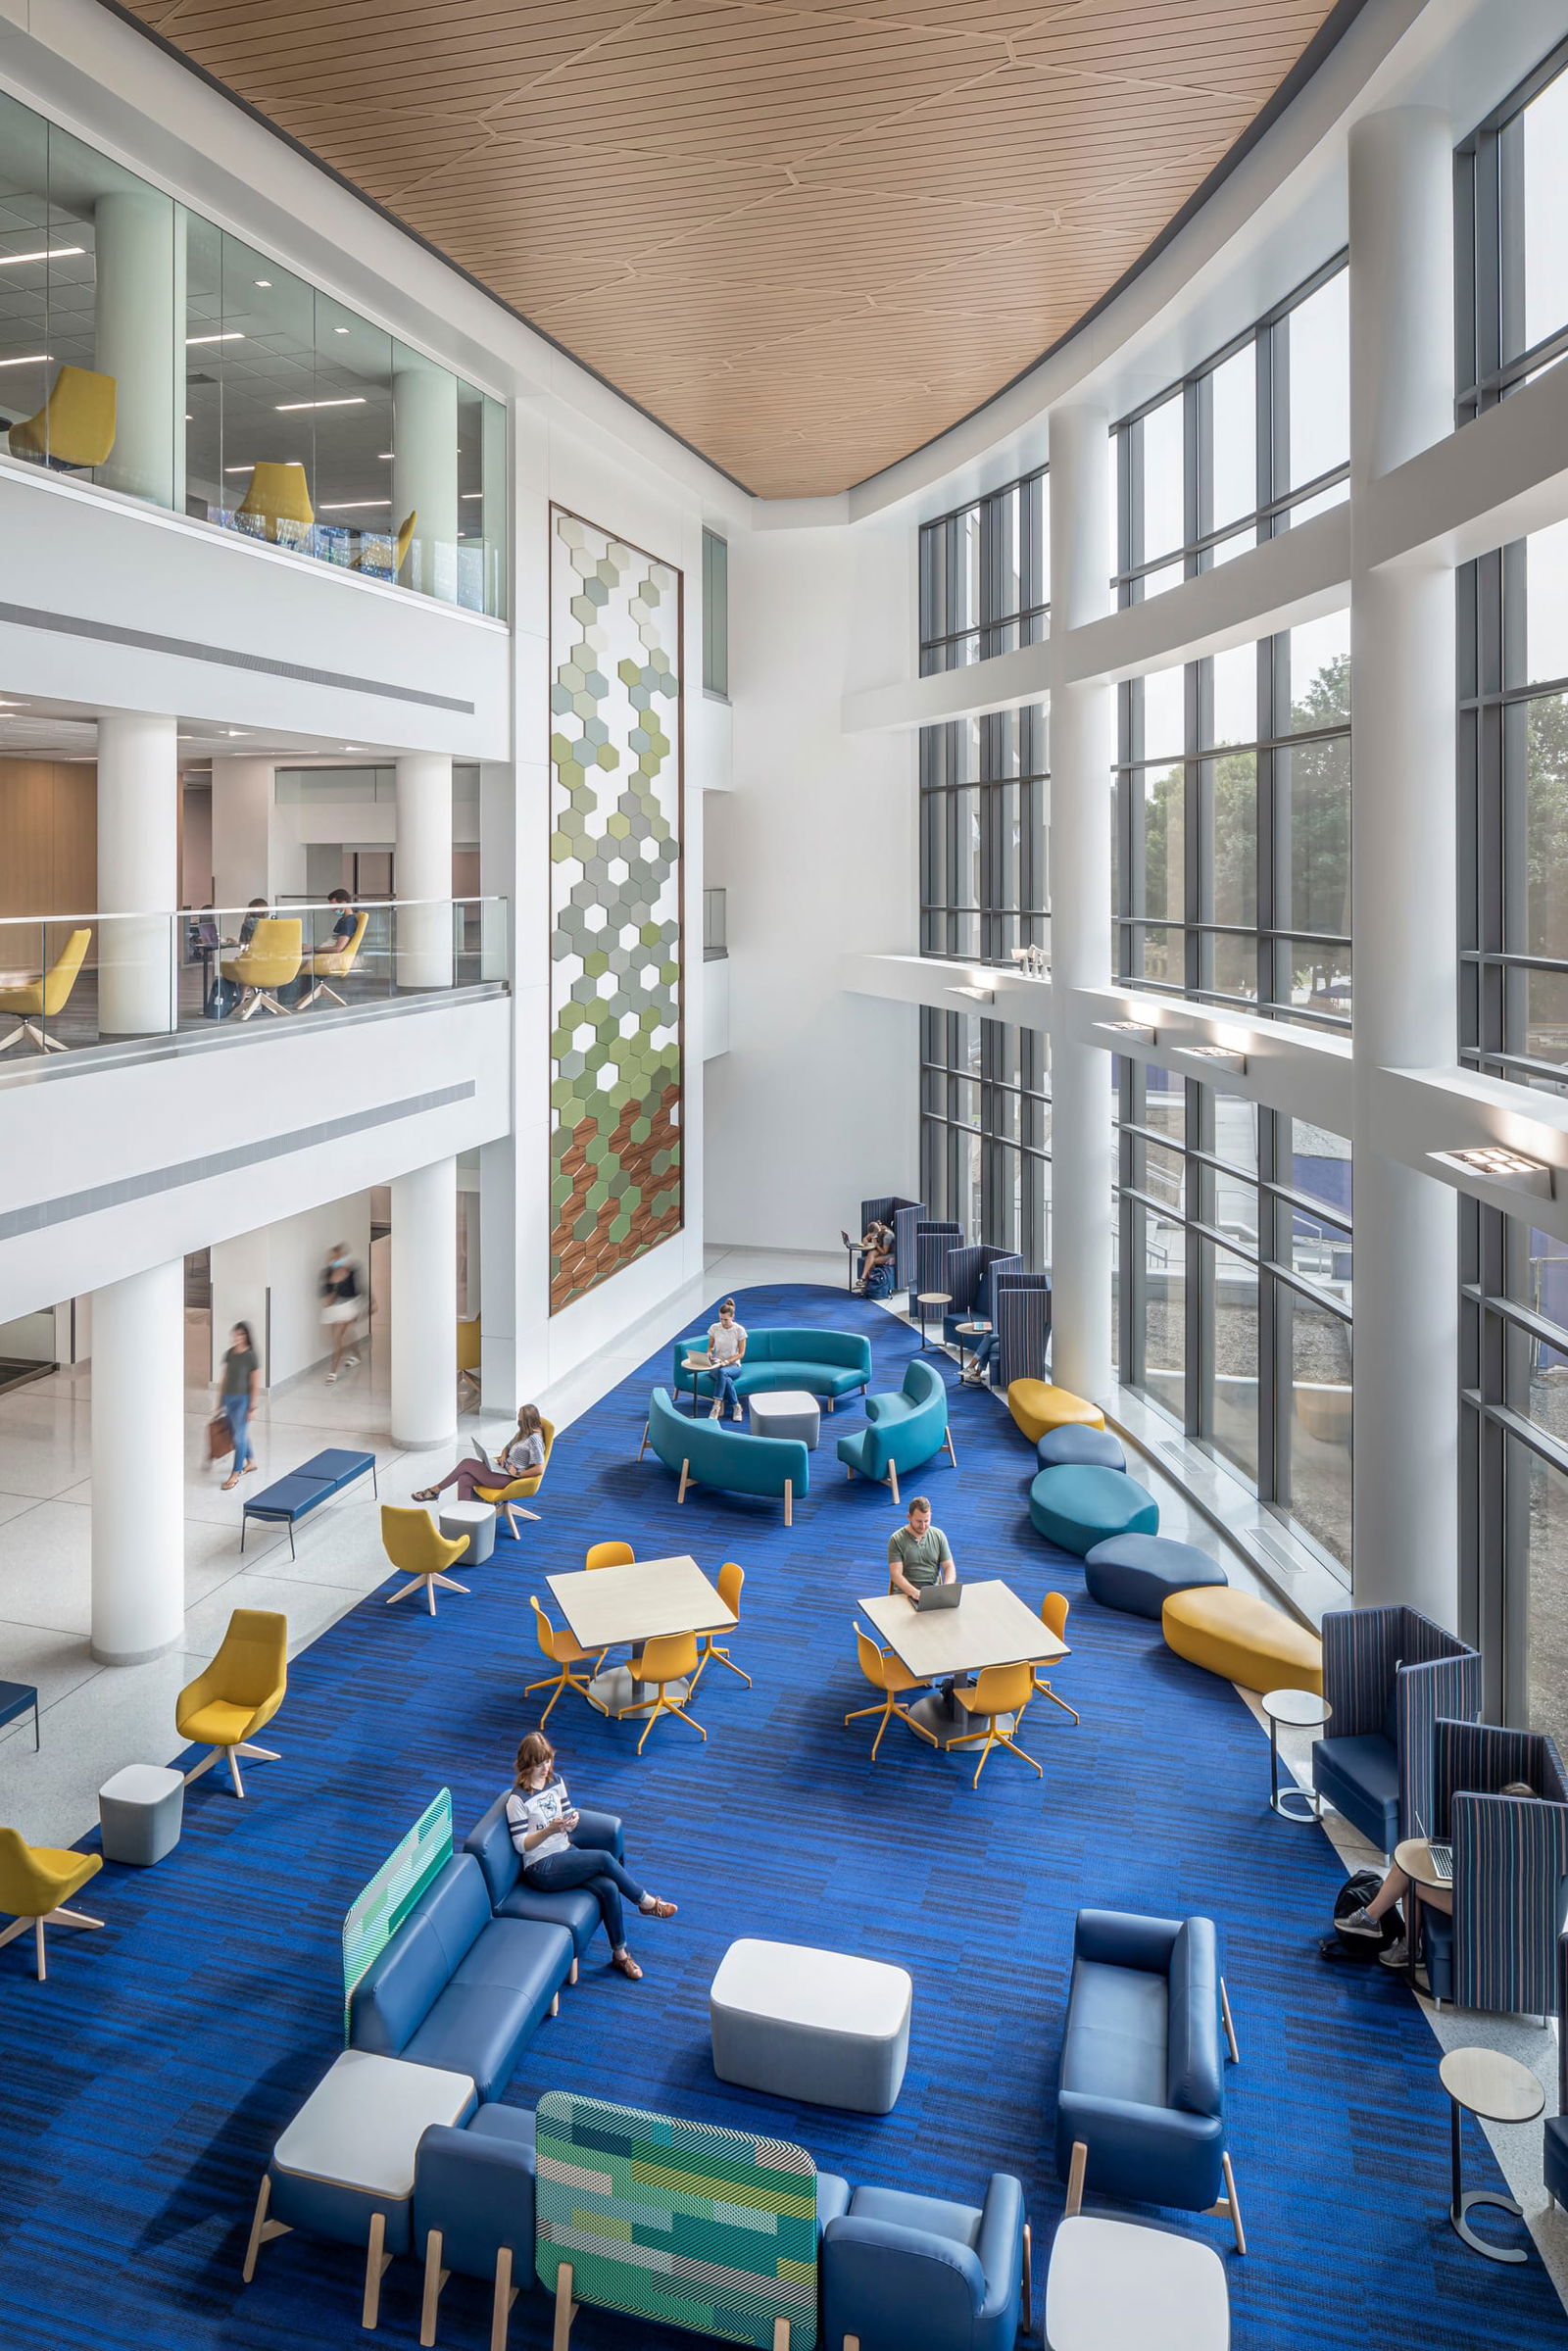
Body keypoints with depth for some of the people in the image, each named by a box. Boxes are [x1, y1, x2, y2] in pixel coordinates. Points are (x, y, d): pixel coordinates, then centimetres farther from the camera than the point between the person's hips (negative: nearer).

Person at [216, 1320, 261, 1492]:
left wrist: (252, 1407, -13)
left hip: (242, 1399, -7)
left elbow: (255, 1384, -12)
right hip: (228, 1398, 7)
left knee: (239, 1435, -3)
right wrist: (221, 1400, 13)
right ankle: (250, 1461, 37)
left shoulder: (251, 1356, -14)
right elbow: (226, 1378, 12)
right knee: (235, 1433, 17)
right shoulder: (230, 1353, 4)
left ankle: (235, 1474, 3)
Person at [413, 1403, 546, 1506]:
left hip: (508, 1479, -10)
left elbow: (539, 1468, -24)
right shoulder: (522, 1433, 12)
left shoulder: (534, 1439, -18)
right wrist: (503, 1456, 6)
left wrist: (517, 1474, -17)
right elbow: (507, 1448, 28)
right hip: (503, 1469, 10)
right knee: (464, 1480, -10)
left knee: (466, 1463, -11)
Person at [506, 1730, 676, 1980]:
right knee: (604, 1858, -25)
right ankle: (646, 1902, -5)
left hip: (566, 1851, 6)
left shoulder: (556, 1781, 7)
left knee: (609, 1887, -20)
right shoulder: (517, 1799, -13)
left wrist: (573, 1819, -11)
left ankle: (620, 1954, -7)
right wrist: (549, 1830, -28)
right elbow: (521, 1845, -13)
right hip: (542, 1868, -6)